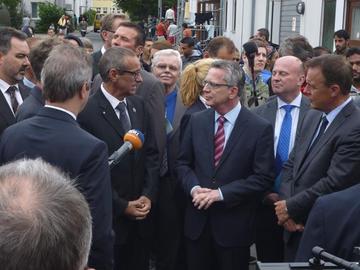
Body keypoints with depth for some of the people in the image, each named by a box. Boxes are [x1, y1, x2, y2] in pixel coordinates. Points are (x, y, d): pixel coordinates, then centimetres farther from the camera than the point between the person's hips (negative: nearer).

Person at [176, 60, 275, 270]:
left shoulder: (260, 128, -9)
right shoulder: (197, 121, 4)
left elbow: (263, 178, -12)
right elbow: (183, 163, 9)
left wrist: (221, 193, -17)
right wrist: (194, 188, -11)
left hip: (234, 224, -3)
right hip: (198, 220, 4)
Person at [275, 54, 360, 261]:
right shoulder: (313, 116, 6)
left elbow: (334, 183, -23)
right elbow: (291, 164, 8)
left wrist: (291, 207, -13)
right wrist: (286, 206, -6)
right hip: (295, 225, 7)